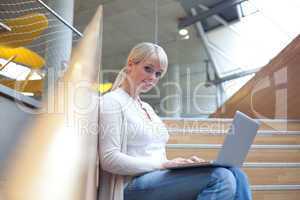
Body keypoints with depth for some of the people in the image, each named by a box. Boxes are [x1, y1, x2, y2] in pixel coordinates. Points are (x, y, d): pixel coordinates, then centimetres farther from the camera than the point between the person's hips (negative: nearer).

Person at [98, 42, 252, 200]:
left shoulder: (147, 108, 24)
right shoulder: (112, 101, -2)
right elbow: (110, 160, -13)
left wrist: (181, 163, 2)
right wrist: (163, 165, -16)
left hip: (159, 179, 8)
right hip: (134, 185, -8)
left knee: (235, 175, -15)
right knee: (220, 178, -27)